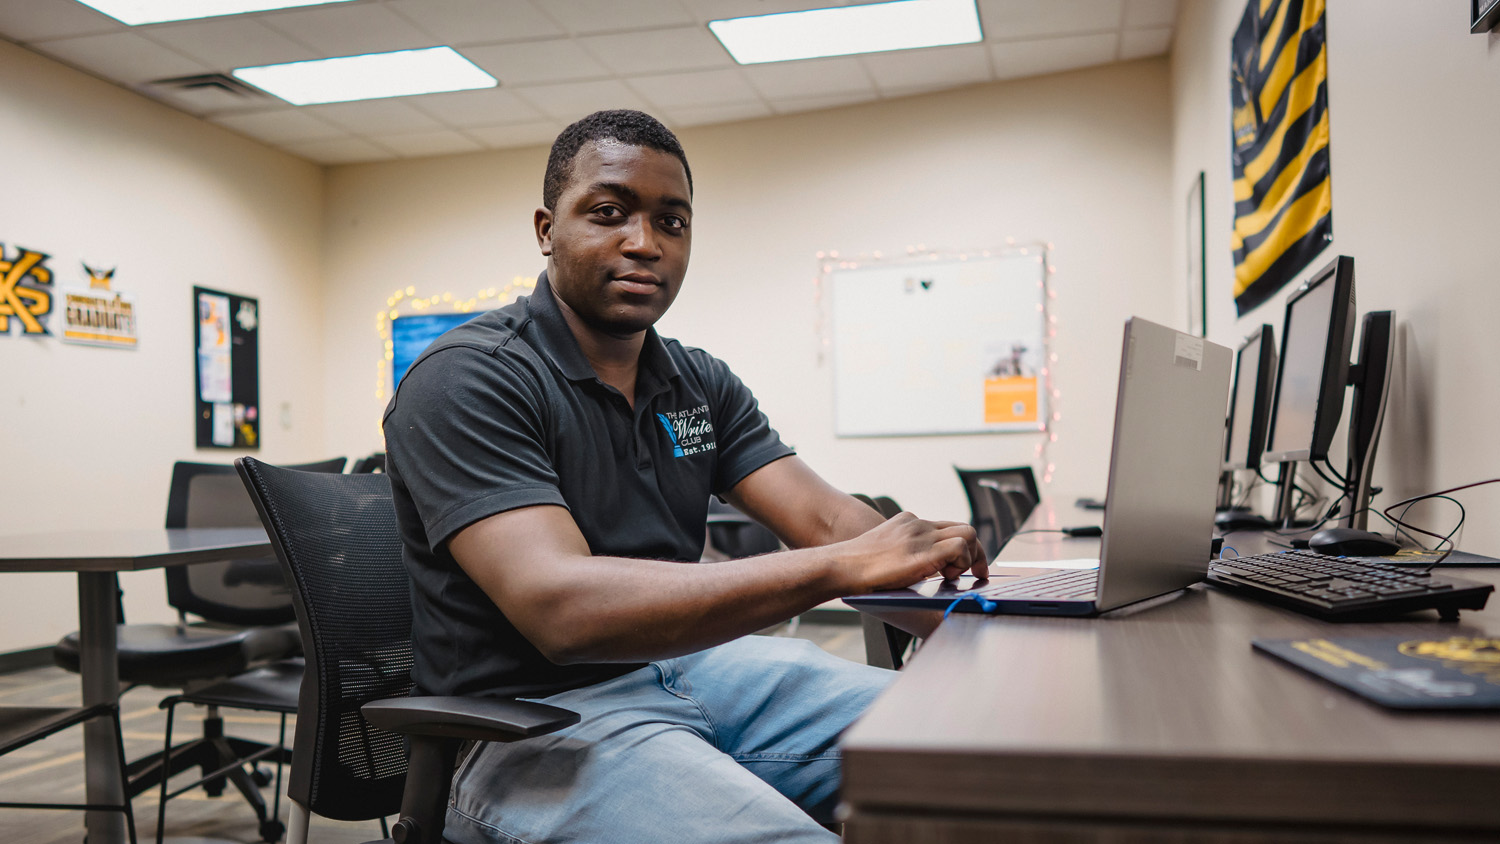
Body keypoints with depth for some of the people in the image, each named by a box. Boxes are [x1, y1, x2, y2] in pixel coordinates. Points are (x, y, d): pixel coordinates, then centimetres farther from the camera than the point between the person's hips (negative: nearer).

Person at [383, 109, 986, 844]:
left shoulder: (703, 385, 9)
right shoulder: (464, 379, -14)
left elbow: (826, 520, -1)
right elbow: (558, 607, -28)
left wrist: (924, 555, -24)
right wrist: (840, 567, -33)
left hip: (696, 665, 7)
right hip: (538, 715, -6)